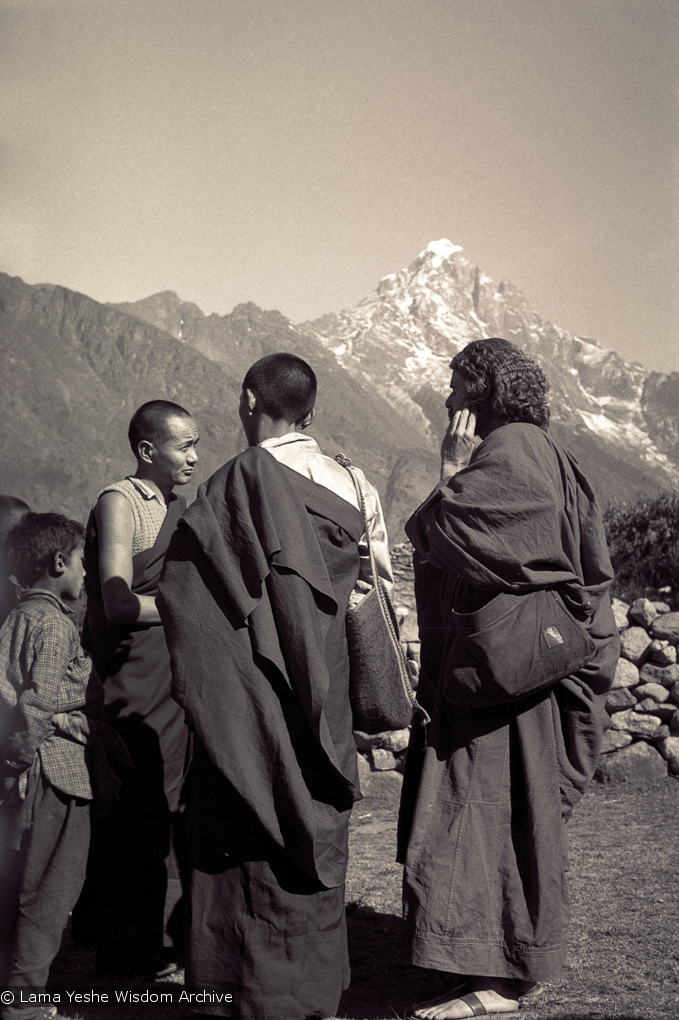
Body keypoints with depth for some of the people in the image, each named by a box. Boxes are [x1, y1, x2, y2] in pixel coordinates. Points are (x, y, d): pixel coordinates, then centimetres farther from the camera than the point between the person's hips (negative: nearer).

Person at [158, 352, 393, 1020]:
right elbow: (373, 583, 8)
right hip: (321, 701, 6)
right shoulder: (347, 484, 4)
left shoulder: (240, 480, -13)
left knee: (254, 844, 4)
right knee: (315, 831, 15)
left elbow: (177, 585, -11)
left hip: (255, 699, -6)